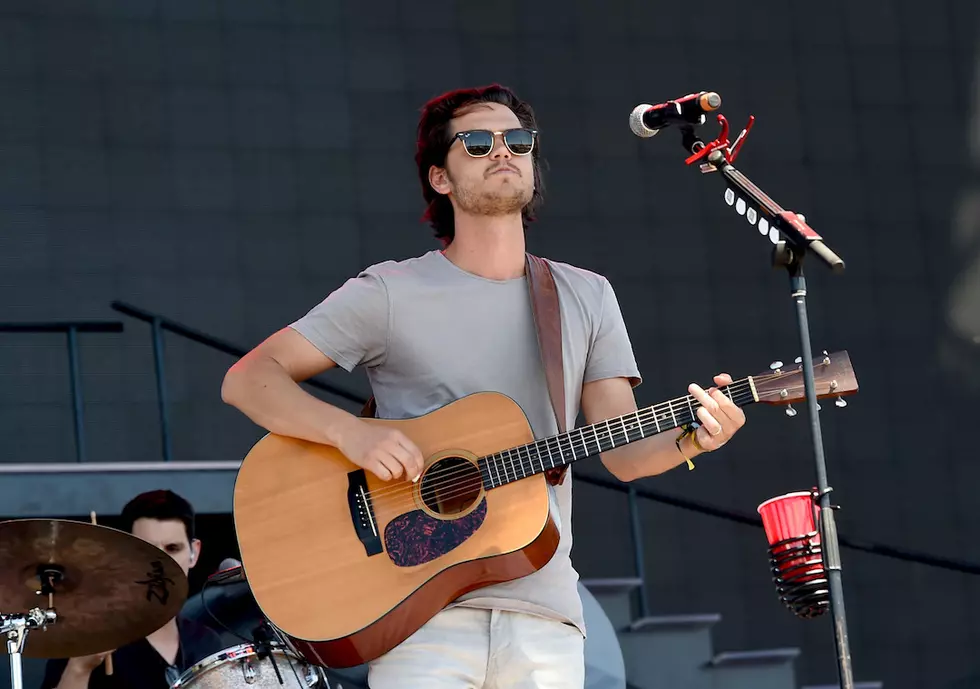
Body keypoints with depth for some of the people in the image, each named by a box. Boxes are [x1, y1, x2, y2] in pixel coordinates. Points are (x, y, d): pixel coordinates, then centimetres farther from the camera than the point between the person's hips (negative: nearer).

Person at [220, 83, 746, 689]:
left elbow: (623, 452, 8)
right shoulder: (390, 293, 1)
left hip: (545, 619, 3)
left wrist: (692, 439, -13)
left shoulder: (586, 297, 13)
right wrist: (351, 432, -19)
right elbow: (248, 380, -3)